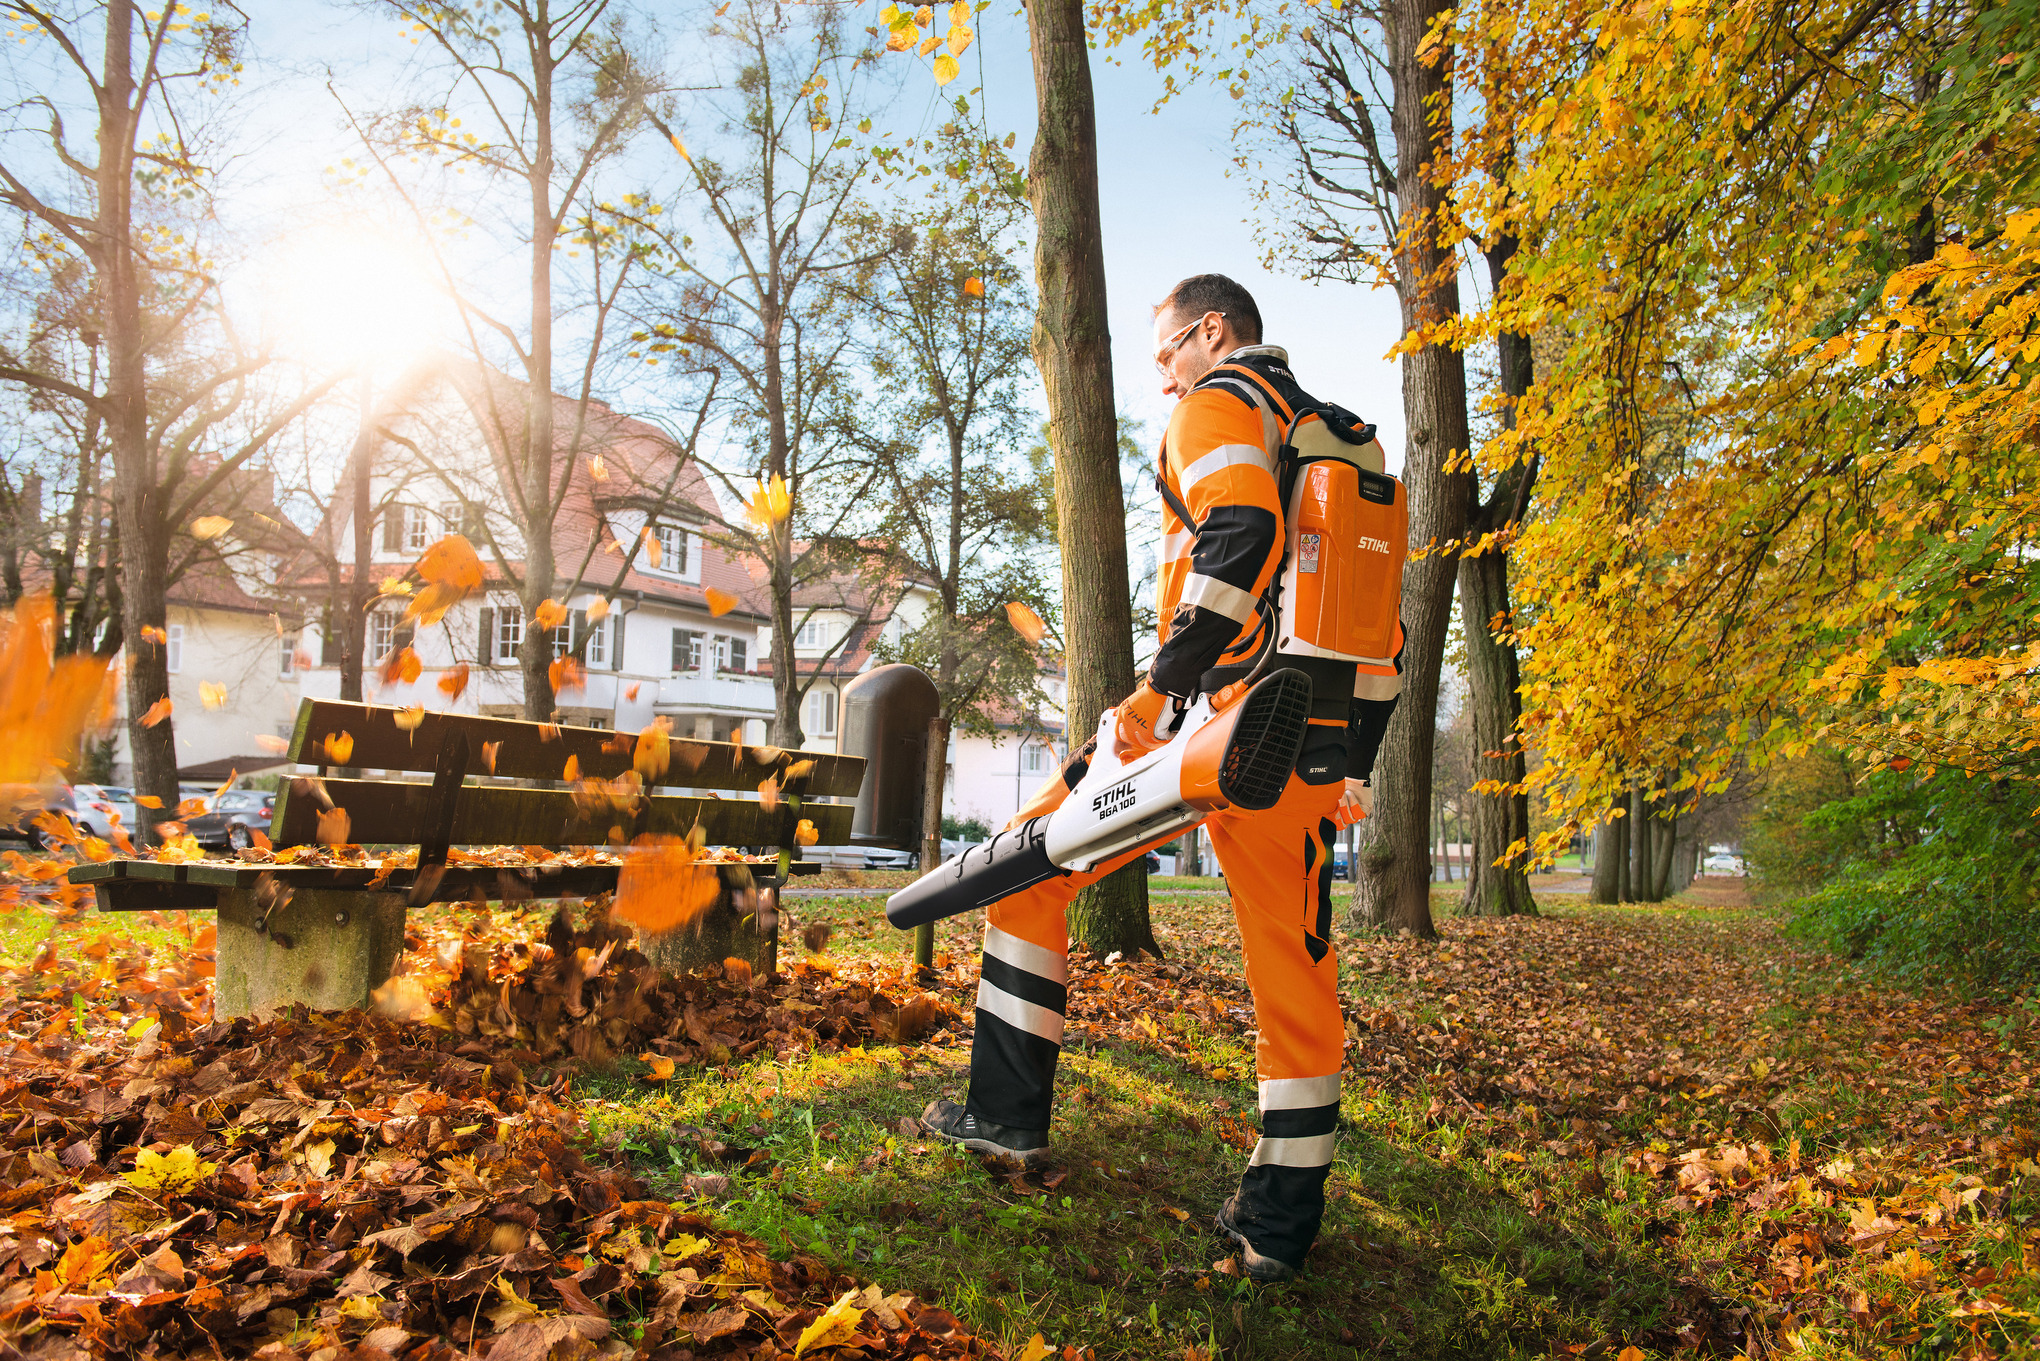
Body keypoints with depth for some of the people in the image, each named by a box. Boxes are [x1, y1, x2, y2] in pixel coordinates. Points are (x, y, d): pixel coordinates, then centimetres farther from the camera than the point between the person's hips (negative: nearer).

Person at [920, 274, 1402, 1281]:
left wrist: (1165, 680, -22)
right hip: (1312, 742, 7)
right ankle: (1281, 1224, 18)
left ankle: (1010, 1113, 11)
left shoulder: (1221, 400, 2)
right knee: (1295, 973, 10)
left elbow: (1240, 530, -20)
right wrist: (1353, 763, 23)